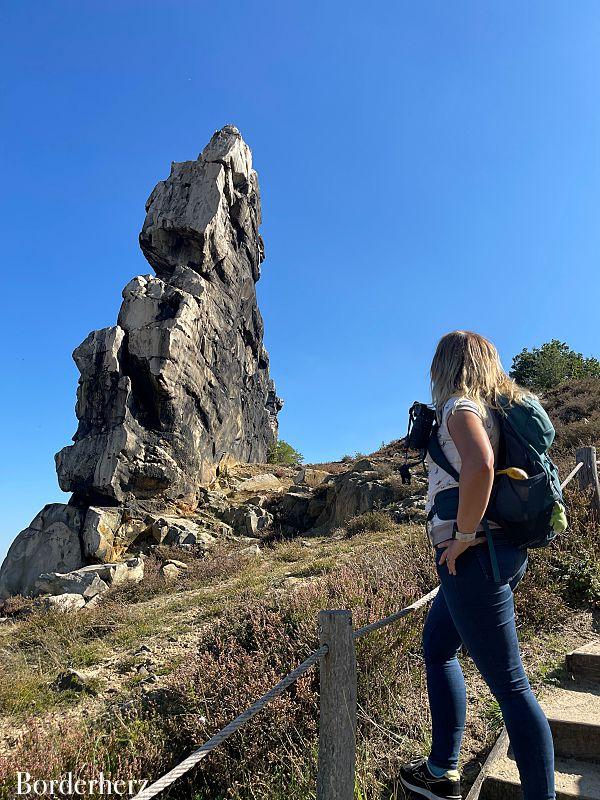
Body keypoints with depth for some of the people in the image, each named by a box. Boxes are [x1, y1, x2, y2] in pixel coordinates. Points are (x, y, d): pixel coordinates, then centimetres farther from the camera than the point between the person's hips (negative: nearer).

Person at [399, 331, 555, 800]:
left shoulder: (460, 405, -12)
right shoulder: (497, 407, 15)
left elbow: (479, 466, -32)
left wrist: (464, 536, -21)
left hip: (474, 554, -10)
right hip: (505, 549, 10)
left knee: (510, 684, -2)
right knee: (436, 648, 21)